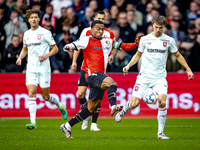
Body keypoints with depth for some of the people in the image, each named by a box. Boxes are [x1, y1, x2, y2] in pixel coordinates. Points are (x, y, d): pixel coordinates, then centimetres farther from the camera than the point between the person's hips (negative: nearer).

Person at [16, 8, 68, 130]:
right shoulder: (27, 34, 11)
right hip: (31, 69, 4)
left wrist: (46, 56, -18)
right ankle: (33, 122, -14)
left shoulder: (45, 33, -4)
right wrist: (20, 58, 8)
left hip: (44, 68, -4)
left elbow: (55, 48, -1)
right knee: (31, 93, -11)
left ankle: (60, 106, 35)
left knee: (46, 97, 2)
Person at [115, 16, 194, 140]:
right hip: (144, 76, 0)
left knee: (162, 102, -20)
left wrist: (188, 69, 9)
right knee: (135, 103, -8)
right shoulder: (145, 39, 2)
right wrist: (128, 65, 1)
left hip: (160, 77, 0)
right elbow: (138, 55, 16)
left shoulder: (169, 40, 2)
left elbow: (178, 55, 15)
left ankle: (161, 133, -7)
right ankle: (124, 110, 31)